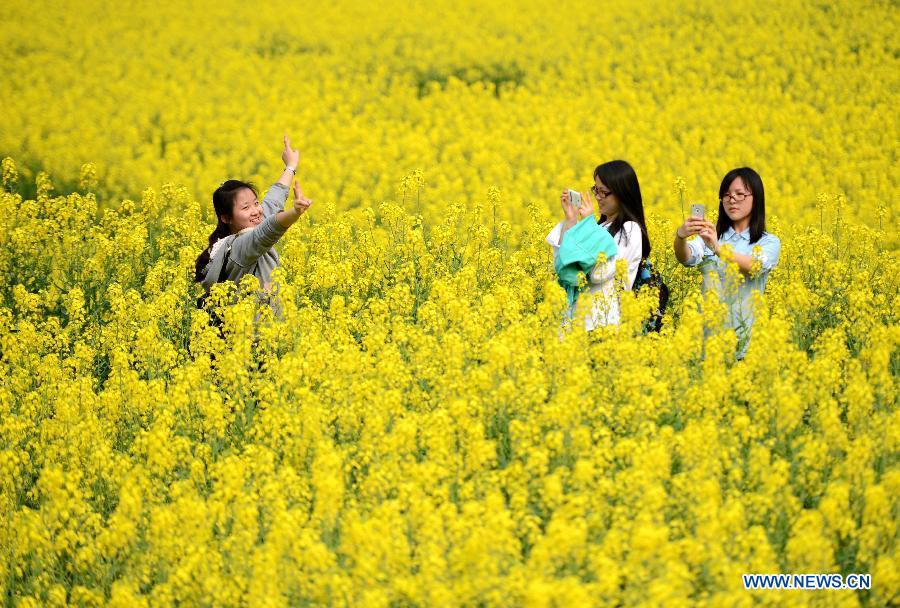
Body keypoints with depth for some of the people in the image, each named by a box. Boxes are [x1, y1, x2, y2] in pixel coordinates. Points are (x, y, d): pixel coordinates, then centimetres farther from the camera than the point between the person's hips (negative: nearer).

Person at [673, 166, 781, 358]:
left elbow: (754, 267, -15)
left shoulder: (769, 242, 5)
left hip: (746, 332, -2)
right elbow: (687, 257, -8)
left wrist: (718, 248, -31)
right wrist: (680, 236, -29)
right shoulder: (710, 236, 12)